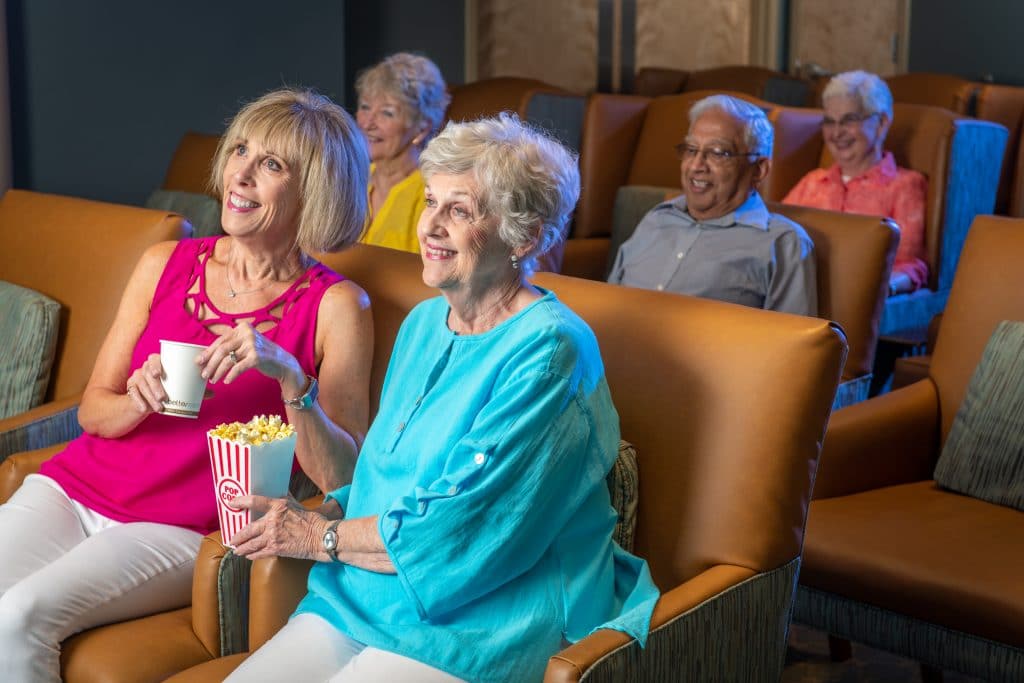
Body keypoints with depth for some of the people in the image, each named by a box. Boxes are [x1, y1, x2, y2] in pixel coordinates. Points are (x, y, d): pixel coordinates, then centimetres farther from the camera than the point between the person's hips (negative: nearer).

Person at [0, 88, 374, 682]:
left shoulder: (335, 307, -3)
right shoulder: (166, 264, 9)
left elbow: (343, 478, -9)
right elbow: (93, 410, 13)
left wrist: (290, 377, -23)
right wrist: (138, 403, -10)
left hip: (179, 530, -4)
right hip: (73, 489, 4)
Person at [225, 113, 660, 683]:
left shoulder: (550, 350, -14)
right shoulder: (423, 322, 13)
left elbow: (460, 532, -18)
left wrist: (320, 536, -7)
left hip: (482, 628, -7)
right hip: (360, 599, 8)